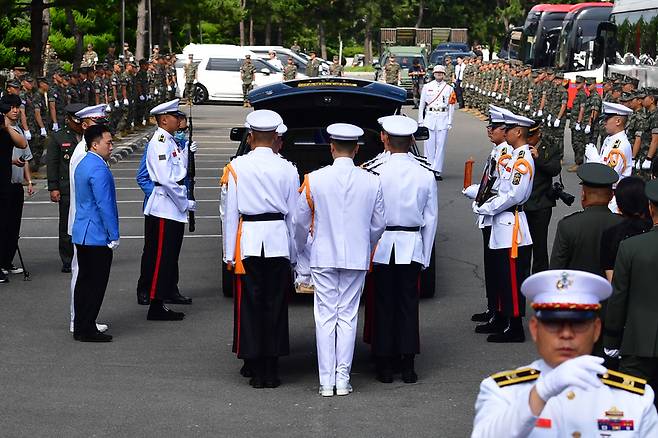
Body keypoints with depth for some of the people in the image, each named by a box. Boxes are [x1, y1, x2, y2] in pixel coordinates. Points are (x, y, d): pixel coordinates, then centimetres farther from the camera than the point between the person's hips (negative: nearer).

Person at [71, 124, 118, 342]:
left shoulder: (83, 164, 13)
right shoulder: (98, 169, -19)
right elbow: (105, 205, -21)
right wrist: (113, 235, -16)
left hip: (82, 234, 10)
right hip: (97, 236, -10)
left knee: (84, 280, 13)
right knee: (96, 283, -4)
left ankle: (80, 327, 18)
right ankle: (87, 329, -1)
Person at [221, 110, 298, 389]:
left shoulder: (236, 167, -2)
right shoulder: (287, 169, 0)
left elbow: (230, 212, -2)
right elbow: (293, 214, 4)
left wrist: (229, 253, 3)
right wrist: (293, 255, 12)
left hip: (248, 242, -1)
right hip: (278, 242, 1)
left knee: (250, 306, 5)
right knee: (275, 305, 8)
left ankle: (256, 371, 5)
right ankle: (272, 370, 11)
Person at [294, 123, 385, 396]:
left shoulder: (314, 179, -7)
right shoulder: (371, 182, -4)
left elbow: (301, 222, 3)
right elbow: (379, 224, 5)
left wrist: (301, 249, 22)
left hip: (323, 258, -1)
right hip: (357, 259, 1)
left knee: (325, 317, 4)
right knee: (348, 316, 7)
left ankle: (327, 381, 4)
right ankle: (343, 379, 6)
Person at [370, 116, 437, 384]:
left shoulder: (376, 175, -11)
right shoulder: (425, 175, -1)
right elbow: (431, 218, 5)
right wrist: (425, 257, 13)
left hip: (383, 246, -2)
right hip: (412, 247, 2)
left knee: (384, 304, 5)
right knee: (408, 304, 7)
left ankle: (385, 366, 9)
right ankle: (408, 366, 8)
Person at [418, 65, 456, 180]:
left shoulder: (449, 89, 7)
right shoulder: (427, 87, 8)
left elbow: (451, 106, 7)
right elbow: (421, 104, 11)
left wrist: (450, 122, 1)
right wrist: (420, 121, 6)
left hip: (443, 118, 0)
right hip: (430, 117, 0)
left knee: (441, 145, -4)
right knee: (429, 144, -1)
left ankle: (437, 170, -3)